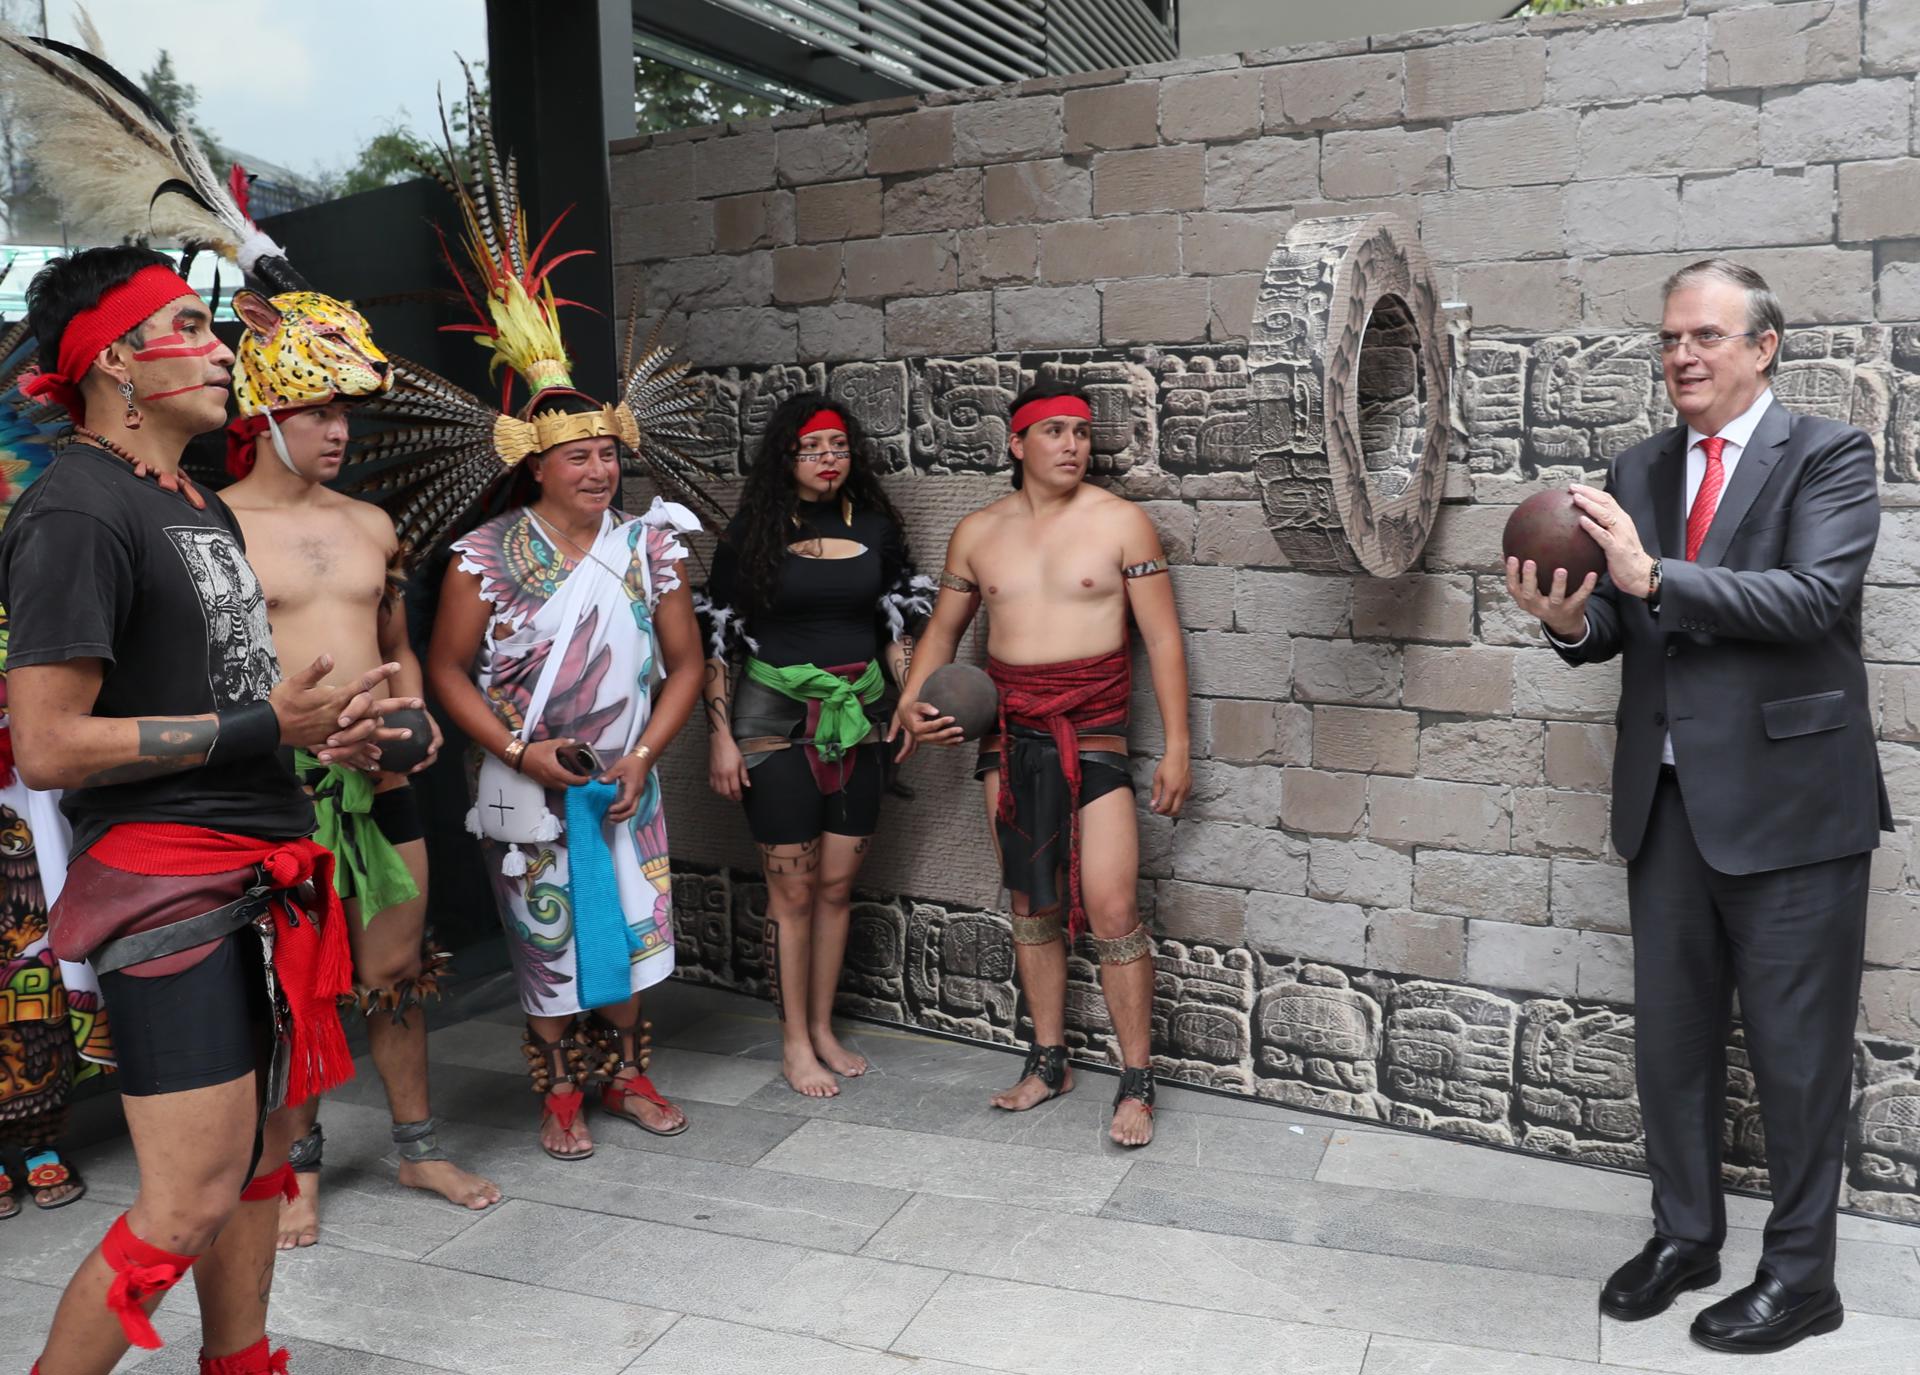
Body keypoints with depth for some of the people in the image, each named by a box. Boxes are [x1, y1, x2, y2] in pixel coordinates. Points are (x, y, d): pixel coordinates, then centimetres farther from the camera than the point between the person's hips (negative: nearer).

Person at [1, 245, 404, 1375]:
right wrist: (262, 729, -17)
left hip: (261, 871, 9)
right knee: (191, 1204, -7)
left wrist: (318, 727, 7)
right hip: (170, 885, -9)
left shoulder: (204, 507, 17)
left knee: (259, 1148, 17)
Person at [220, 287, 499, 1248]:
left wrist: (414, 716, 3)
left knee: (399, 968, 12)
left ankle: (419, 1146, 27)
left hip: (380, 776, 5)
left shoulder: (371, 525, 11)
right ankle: (298, 1166, 25)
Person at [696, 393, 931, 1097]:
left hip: (856, 717, 3)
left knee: (838, 884, 9)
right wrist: (720, 735, -7)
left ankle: (823, 1029, 25)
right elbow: (717, 641, -2)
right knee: (793, 889, 2)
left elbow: (896, 626, 13)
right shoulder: (754, 531, -3)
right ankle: (795, 1043, 16)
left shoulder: (875, 527, 6)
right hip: (776, 717, -3)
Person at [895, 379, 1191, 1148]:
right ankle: (1048, 1061, 26)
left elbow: (1162, 638, -4)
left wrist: (1176, 747, -8)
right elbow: (943, 628, 17)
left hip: (1092, 731, -4)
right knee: (1031, 904, 12)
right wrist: (911, 702, 0)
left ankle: (1137, 1082, 6)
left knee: (1111, 909, -8)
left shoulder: (1119, 522, -3)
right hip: (1008, 732, 4)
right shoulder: (978, 533, 8)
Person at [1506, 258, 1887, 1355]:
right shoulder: (1638, 472, 10)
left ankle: (1800, 1274, 23)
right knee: (1671, 1036, 15)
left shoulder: (1829, 456, -5)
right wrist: (1572, 618, -15)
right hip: (1669, 799, 5)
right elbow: (1619, 624, 8)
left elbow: (1814, 597, -20)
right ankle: (1686, 1235, 32)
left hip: (1789, 799, -5)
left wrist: (1652, 577, -27)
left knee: (1797, 1048, 6)